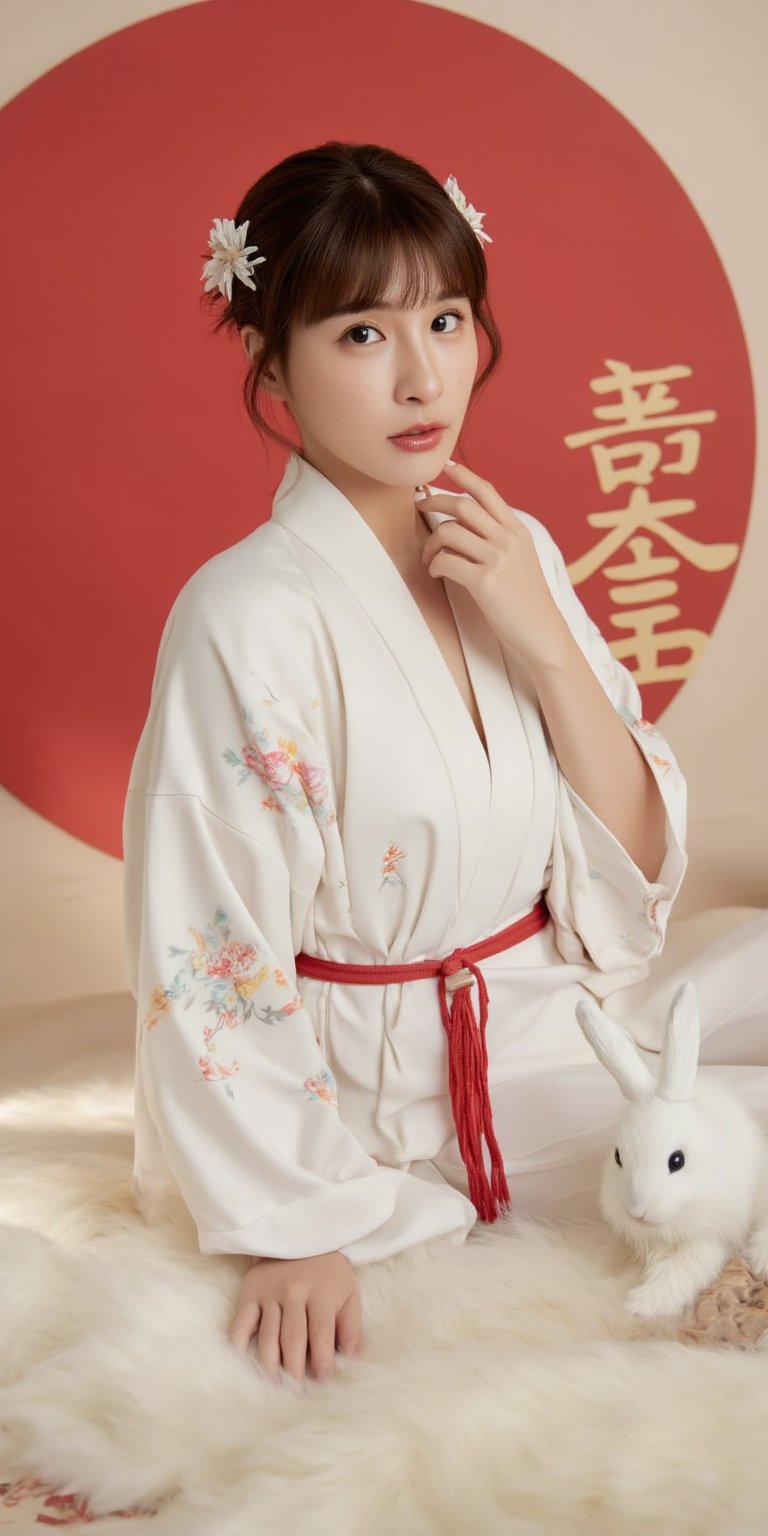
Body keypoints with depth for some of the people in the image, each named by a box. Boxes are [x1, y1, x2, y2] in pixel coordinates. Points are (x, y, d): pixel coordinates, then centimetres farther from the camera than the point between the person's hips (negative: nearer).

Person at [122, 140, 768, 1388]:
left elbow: (637, 866, -1)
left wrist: (544, 639, -14)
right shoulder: (250, 619, -20)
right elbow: (207, 967, -17)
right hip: (417, 1089, -7)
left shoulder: (514, 558, 0)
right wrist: (295, 1234, -16)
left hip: (570, 1004, 7)